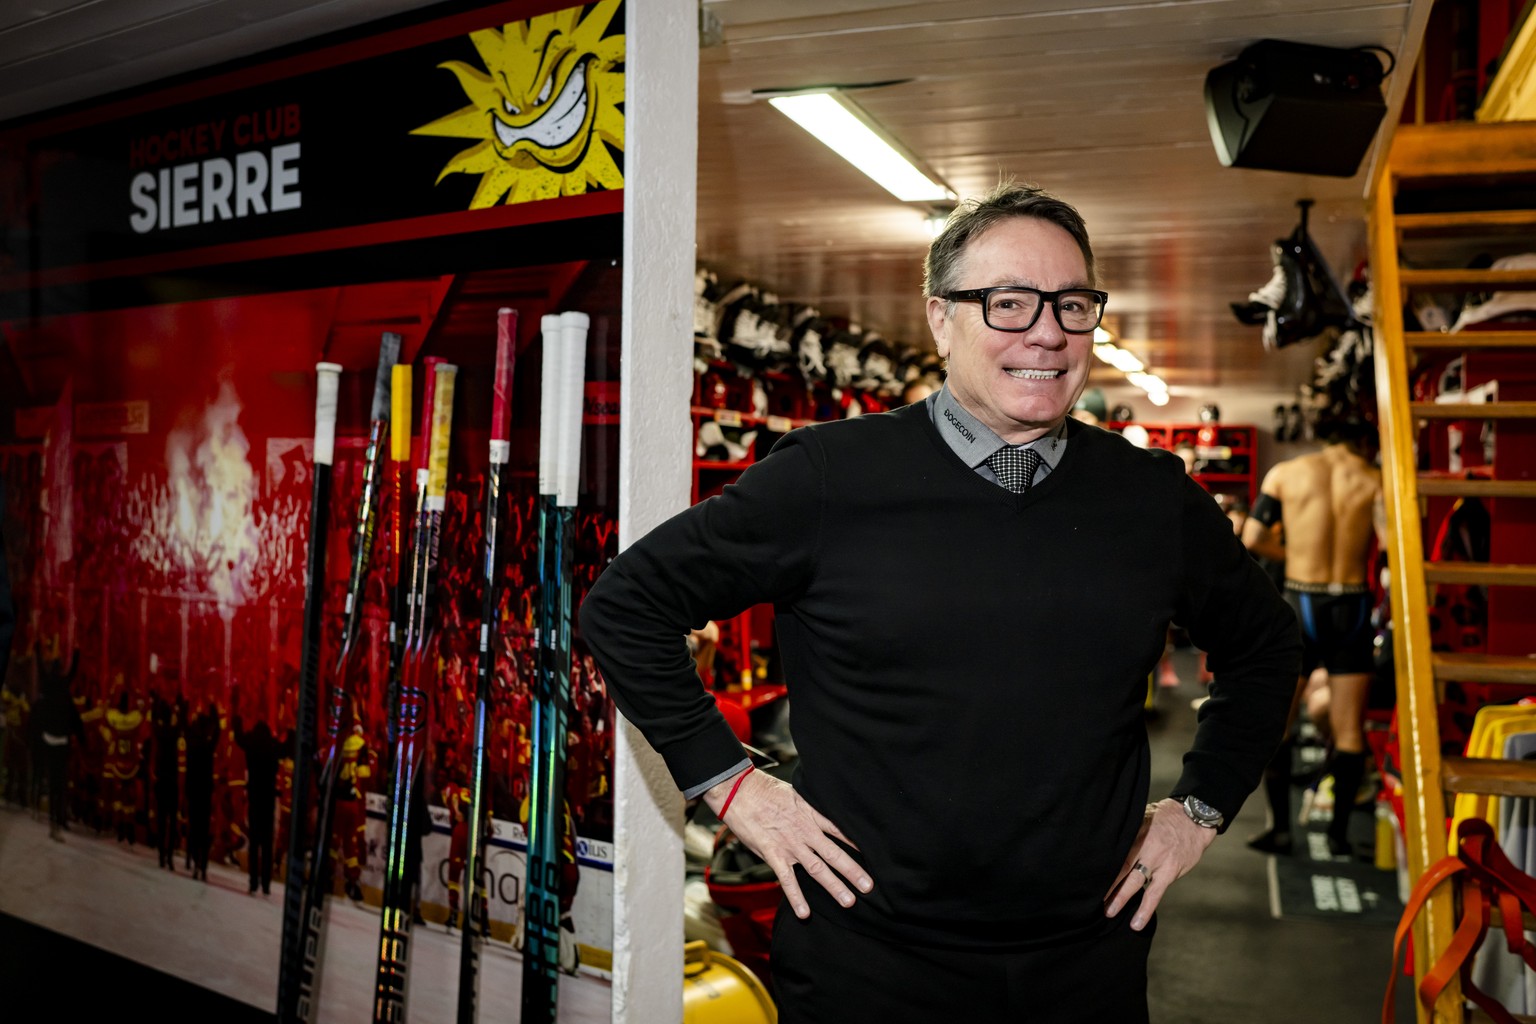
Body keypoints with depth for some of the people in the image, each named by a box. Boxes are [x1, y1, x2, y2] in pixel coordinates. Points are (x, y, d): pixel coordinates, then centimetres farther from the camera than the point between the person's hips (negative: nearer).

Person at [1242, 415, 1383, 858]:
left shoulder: (1285, 473, 1)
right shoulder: (1376, 480, 0)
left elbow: (1252, 539, -2)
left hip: (1300, 603, 0)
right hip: (1353, 607, 1)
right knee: (1349, 730, 10)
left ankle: (1280, 827, 10)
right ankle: (1339, 831, 15)